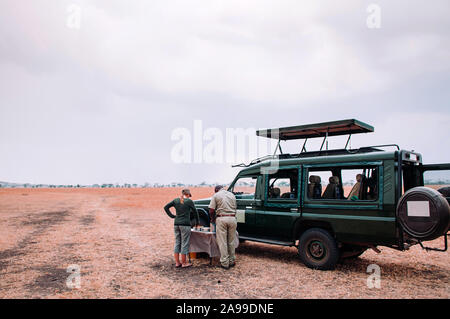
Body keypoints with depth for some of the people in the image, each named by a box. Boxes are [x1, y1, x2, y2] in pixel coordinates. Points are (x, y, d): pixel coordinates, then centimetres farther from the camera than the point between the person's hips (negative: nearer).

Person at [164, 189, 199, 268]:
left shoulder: (176, 200, 8)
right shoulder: (189, 201, -5)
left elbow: (166, 207, 10)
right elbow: (195, 212, 1)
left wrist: (172, 216, 10)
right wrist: (197, 222, 14)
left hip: (176, 224, 6)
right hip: (185, 224, -5)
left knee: (177, 243, 12)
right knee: (184, 243, 3)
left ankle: (177, 262, 18)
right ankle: (184, 263, 10)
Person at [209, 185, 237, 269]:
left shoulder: (216, 195, 3)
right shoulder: (232, 195, 16)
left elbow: (211, 210, -1)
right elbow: (234, 209, 16)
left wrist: (212, 219, 16)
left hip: (221, 219, -4)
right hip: (232, 218, 4)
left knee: (222, 242, 3)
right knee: (231, 241, 13)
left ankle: (225, 263, 6)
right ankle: (232, 261, 21)